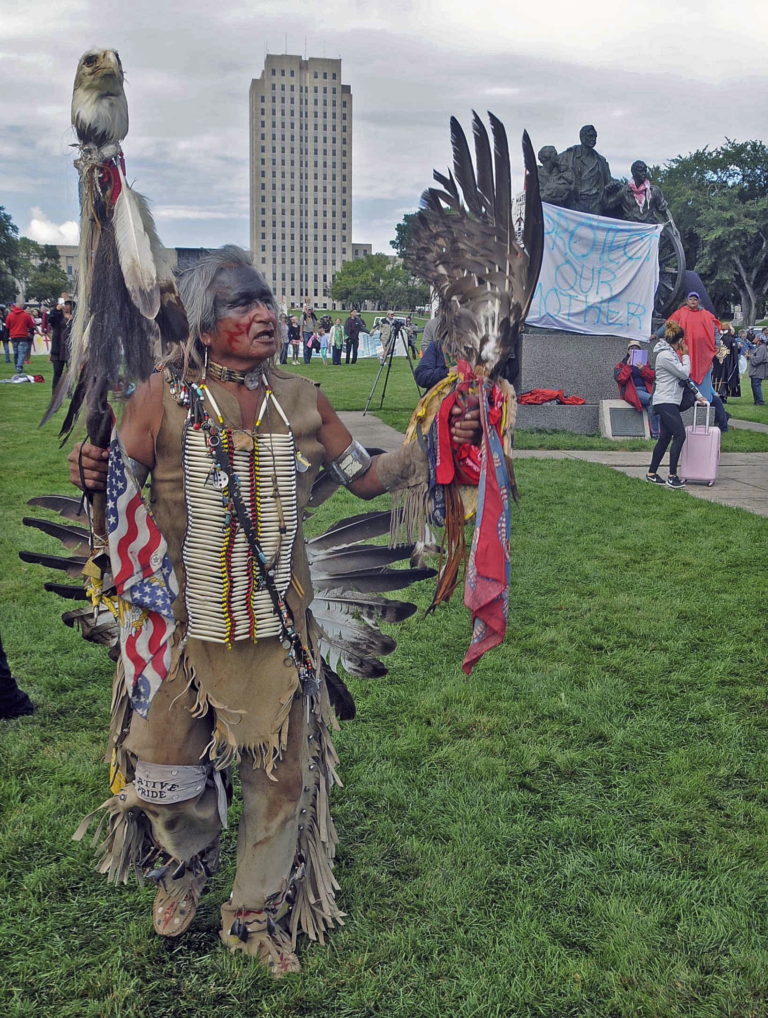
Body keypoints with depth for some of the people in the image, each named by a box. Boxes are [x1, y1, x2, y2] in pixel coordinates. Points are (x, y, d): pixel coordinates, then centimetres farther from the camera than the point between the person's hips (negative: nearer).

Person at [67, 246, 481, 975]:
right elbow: (120, 489, -3)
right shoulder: (164, 395, -6)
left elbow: (365, 477, 11)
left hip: (278, 628, 3)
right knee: (164, 761, 8)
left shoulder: (299, 399, 3)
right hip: (182, 623, -2)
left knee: (283, 768, 9)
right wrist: (91, 477, -26)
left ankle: (257, 911, 32)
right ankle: (189, 863, 43)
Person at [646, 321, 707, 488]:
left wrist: (698, 395, 20)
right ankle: (672, 477, -12)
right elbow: (684, 373, -14)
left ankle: (651, 474, 16)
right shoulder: (665, 355, -14)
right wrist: (686, 355, 0)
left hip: (670, 402, 10)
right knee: (680, 435, -13)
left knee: (665, 437, 11)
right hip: (666, 402, -10)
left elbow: (685, 376, 21)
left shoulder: (672, 354, 18)